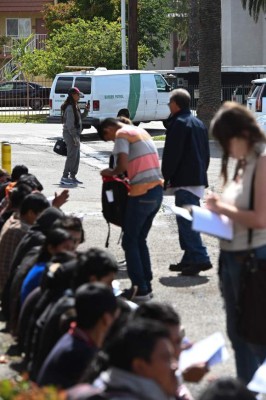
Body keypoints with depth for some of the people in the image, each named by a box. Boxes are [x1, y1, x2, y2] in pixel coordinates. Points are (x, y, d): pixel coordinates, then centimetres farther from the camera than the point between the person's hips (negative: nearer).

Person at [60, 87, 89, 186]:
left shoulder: (75, 107, 13)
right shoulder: (70, 108, -18)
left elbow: (80, 117, 20)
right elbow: (70, 124, -21)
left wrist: (86, 111, 4)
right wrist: (75, 137, -21)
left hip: (75, 133, 10)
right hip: (70, 133, -10)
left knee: (76, 156, 13)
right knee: (72, 156, -10)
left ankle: (72, 176, 20)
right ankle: (65, 177, -7)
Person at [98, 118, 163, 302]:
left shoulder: (122, 134, -6)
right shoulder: (141, 131, 20)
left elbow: (123, 165, -19)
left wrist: (111, 172, 1)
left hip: (142, 193, -8)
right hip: (157, 190, 8)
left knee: (130, 242, 2)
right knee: (140, 240, 18)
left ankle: (140, 288, 1)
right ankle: (147, 285, 20)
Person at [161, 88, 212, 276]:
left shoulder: (178, 124, -12)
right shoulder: (199, 123, 18)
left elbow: (171, 155, -15)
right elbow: (206, 153, 22)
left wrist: (166, 178, -8)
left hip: (185, 181, -10)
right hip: (199, 180, 10)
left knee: (186, 220, -10)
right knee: (188, 220, 14)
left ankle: (200, 258, -16)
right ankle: (190, 258, 16)